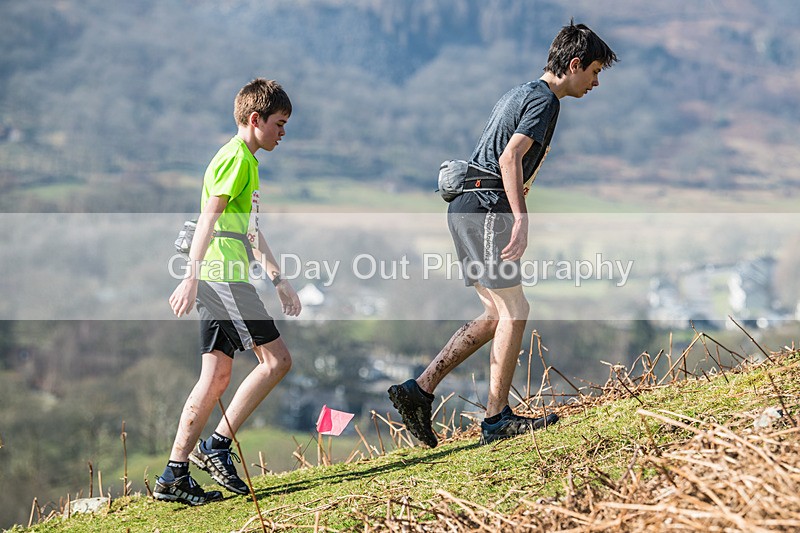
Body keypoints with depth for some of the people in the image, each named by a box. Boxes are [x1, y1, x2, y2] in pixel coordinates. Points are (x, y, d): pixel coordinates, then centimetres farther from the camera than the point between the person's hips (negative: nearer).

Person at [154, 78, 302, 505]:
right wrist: (192, 277, -26)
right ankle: (216, 446, -6)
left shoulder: (246, 160, 24)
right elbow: (208, 218, -18)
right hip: (223, 277, -10)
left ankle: (174, 476, 5)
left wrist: (278, 280, 30)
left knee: (216, 377, 6)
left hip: (219, 280, 10)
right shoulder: (237, 157, -7)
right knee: (276, 359, -8)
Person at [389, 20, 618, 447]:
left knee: (497, 315, 11)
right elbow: (510, 158, -22)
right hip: (486, 208, -10)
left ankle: (418, 391, 8)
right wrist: (521, 220, -28)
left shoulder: (518, 94, 23)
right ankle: (496, 420, -7)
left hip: (466, 207, 10)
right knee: (513, 313, -7)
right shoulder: (544, 99, -8)